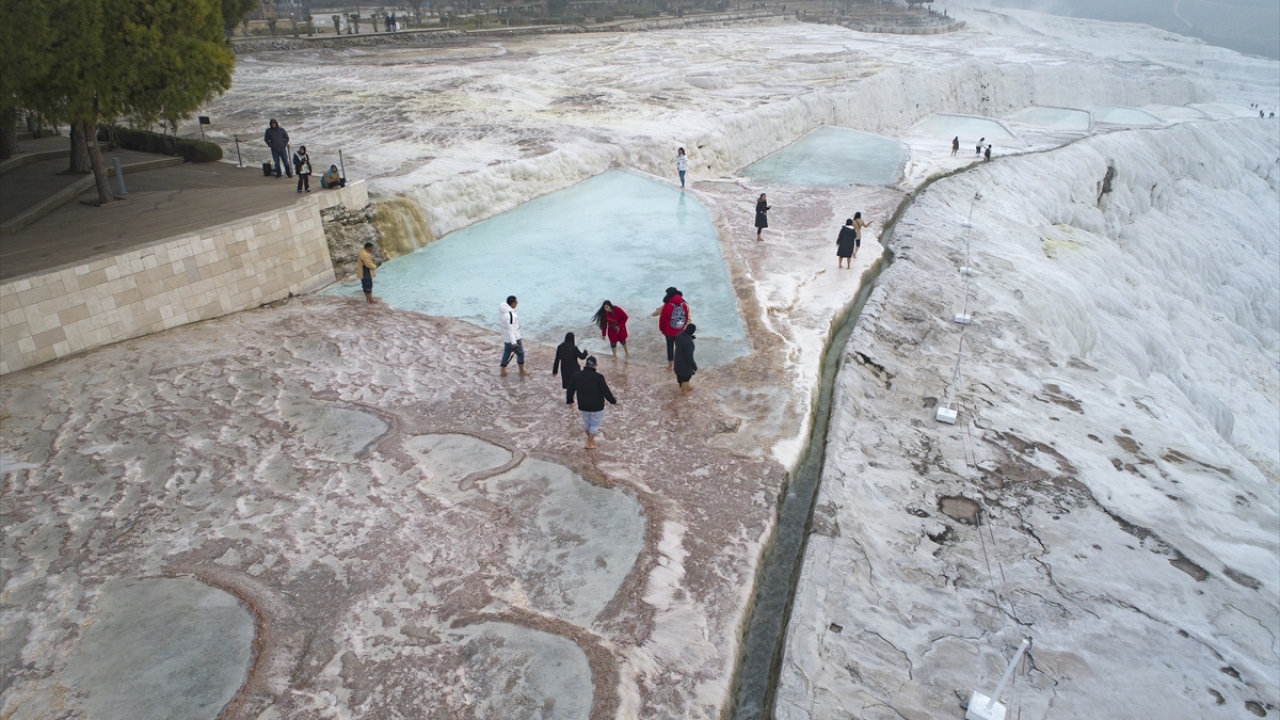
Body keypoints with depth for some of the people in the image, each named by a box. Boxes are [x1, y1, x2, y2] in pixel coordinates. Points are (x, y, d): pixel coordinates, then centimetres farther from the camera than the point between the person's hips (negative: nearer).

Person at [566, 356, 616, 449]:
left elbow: (570, 389, 5)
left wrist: (569, 400, 22)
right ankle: (589, 444, 14)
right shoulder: (598, 377, -20)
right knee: (594, 424, 12)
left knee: (587, 423, 24)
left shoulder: (577, 375, -4)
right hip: (596, 406, -5)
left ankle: (590, 439, 40)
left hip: (583, 406, 5)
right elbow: (606, 391, -15)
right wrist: (613, 401, 1)